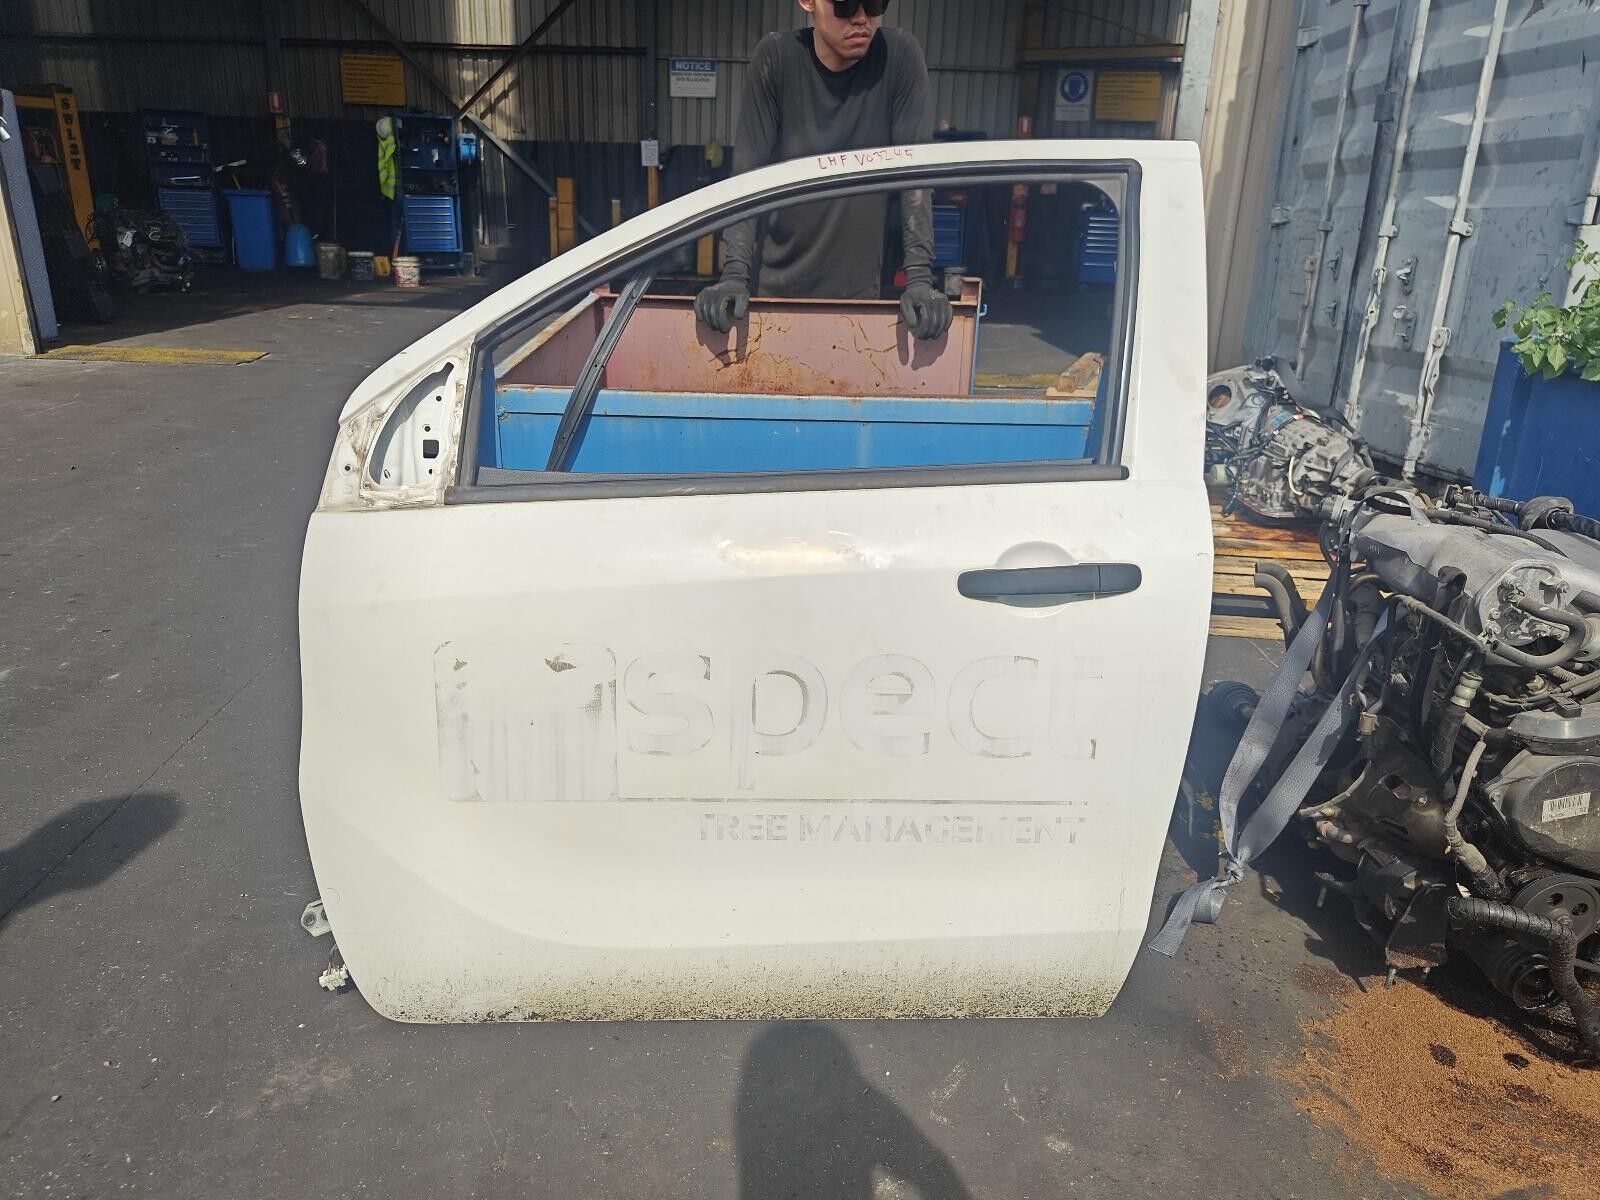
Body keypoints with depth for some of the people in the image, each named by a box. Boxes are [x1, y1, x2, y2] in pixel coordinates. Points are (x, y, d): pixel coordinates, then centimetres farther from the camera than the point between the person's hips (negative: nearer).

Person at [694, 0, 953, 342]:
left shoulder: (900, 55, -8)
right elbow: (747, 173, -9)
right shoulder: (776, 57, -8)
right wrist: (735, 274, -20)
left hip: (860, 288, 0)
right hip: (778, 287, 0)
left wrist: (919, 277, -19)